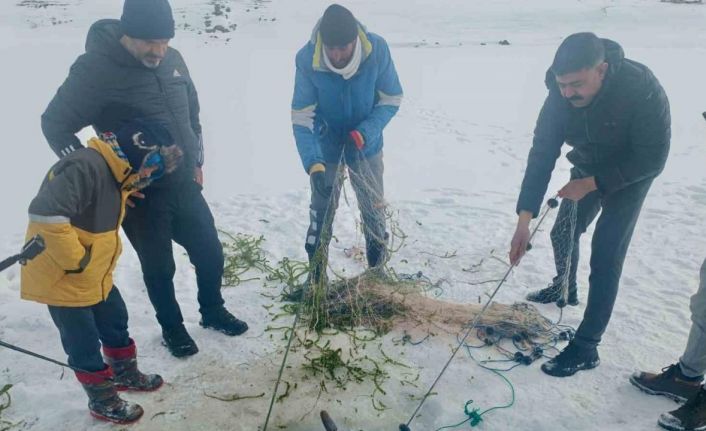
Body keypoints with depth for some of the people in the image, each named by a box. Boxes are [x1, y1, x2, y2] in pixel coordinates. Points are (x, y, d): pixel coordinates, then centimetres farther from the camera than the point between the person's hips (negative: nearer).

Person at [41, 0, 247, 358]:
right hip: (139, 194, -5)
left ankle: (213, 311, 40)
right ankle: (172, 328, 36)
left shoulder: (172, 60, 0)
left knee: (210, 252, 14)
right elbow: (55, 125, -10)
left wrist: (197, 162, 14)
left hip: (184, 185, 5)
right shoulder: (94, 69, -17)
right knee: (159, 267, 10)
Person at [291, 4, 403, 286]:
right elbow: (301, 118, -24)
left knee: (373, 208, 13)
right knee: (321, 209, 8)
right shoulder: (306, 59, -27)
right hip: (326, 144, 0)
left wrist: (364, 132, -29)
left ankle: (379, 270, 35)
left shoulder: (378, 50, -26)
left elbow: (391, 100, -13)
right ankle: (316, 278, 26)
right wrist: (314, 164, -36)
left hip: (365, 144, 1)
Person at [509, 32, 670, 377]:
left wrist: (592, 183, -28)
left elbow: (652, 158, -26)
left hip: (630, 174, -5)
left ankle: (586, 348, -3)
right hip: (587, 168, 5)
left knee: (605, 256, -11)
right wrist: (524, 220, -31)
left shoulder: (642, 88, -35)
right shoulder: (560, 94, -23)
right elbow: (542, 153, -24)